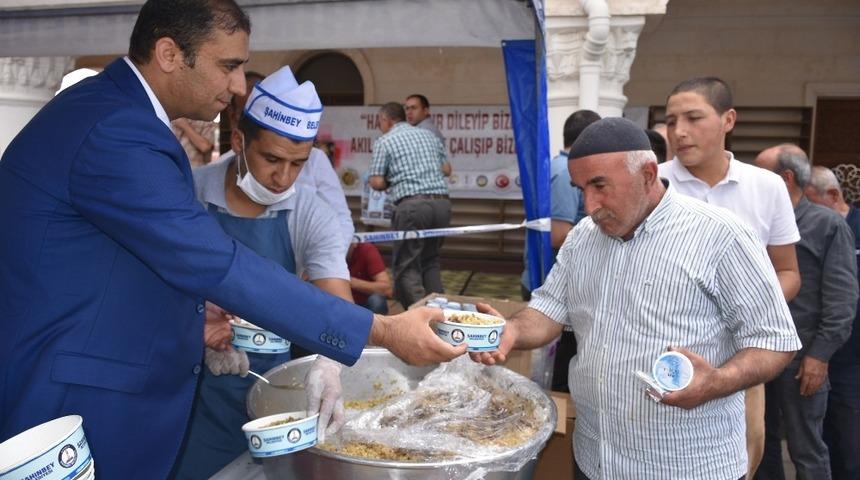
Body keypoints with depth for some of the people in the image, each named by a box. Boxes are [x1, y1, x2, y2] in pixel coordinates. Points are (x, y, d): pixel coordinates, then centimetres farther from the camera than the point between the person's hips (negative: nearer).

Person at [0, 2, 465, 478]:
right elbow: (220, 266, -30)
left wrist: (189, 320, 4)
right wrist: (384, 330, -28)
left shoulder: (108, 109, 7)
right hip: (77, 404, -9)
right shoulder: (114, 131, -25)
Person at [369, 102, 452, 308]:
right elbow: (446, 168, 22)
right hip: (442, 202, 6)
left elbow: (376, 183, -2)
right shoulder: (428, 135, 18)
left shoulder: (385, 141, 3)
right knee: (430, 260, 19)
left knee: (407, 265, 2)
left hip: (412, 204, -6)